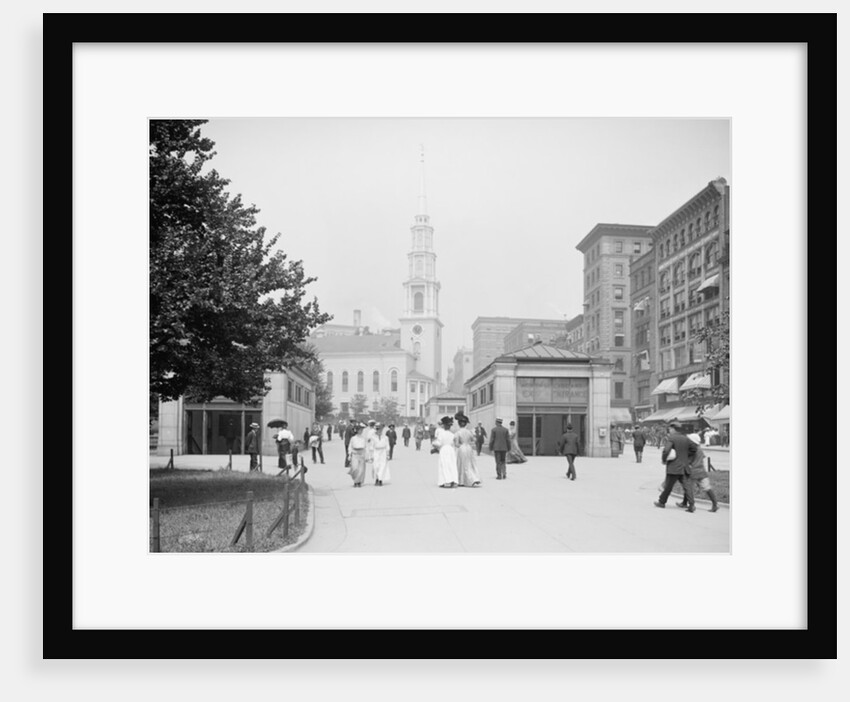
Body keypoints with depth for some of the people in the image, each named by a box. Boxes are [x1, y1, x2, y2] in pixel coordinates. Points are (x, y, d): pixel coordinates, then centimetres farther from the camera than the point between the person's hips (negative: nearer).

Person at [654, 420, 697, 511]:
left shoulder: (670, 438, -13)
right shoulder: (685, 439, 7)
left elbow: (666, 450, -23)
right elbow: (694, 448, 14)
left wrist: (663, 460, -8)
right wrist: (688, 459, 18)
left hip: (674, 467, -5)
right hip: (684, 467, 5)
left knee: (668, 486, 8)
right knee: (687, 486, 4)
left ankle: (662, 502, 22)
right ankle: (691, 505, -4)